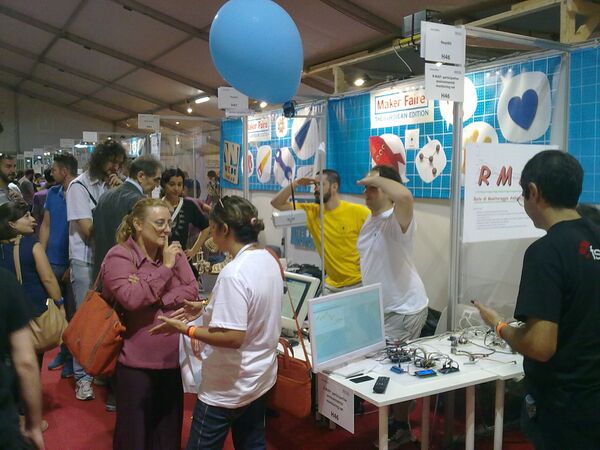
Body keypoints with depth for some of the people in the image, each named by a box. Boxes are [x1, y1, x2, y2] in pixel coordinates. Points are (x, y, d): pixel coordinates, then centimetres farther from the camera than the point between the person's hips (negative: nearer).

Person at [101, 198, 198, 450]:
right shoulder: (119, 256, -11)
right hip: (137, 361, -5)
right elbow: (131, 298, -25)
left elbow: (192, 291, -3)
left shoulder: (174, 252, 5)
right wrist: (165, 268, -18)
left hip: (173, 358, 5)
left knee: (169, 428, 19)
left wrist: (158, 301, -17)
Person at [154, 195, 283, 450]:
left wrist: (185, 329, -20)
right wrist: (208, 308, 12)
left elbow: (233, 337, -29)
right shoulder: (269, 260, -1)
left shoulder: (233, 273, -28)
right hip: (260, 378, 9)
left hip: (228, 386, -8)